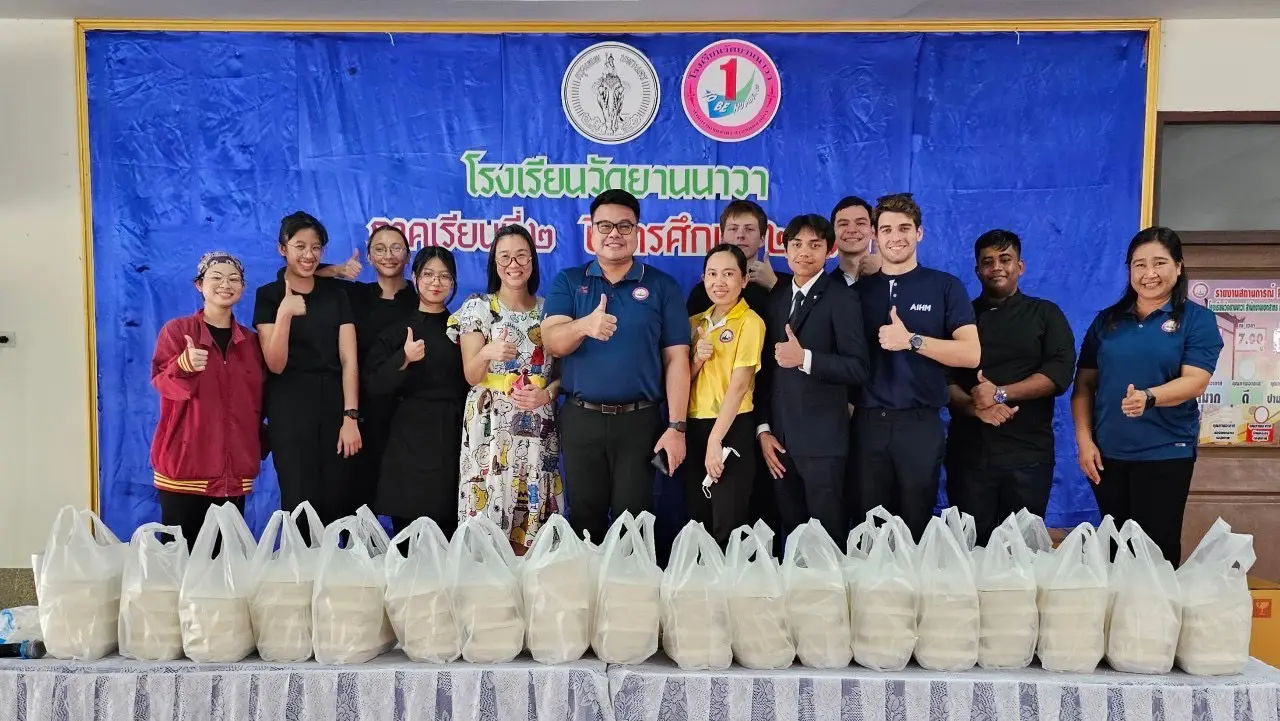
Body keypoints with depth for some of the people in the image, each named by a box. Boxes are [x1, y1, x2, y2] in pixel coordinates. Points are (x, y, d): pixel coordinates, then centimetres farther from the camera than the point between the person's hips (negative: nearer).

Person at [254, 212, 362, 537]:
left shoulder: (336, 295, 10)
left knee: (340, 501, 0)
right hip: (290, 408, -2)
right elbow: (275, 365, -7)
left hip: (334, 404, 2)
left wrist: (350, 416, -9)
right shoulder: (268, 296, 3)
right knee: (301, 502, -2)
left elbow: (349, 360, 2)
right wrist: (284, 313, -21)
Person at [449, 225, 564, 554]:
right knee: (487, 513, -4)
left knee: (532, 510, 3)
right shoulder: (477, 308, 0)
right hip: (491, 426, -2)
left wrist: (547, 393, -10)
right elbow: (471, 376, -6)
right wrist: (488, 353, -27)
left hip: (537, 426, 2)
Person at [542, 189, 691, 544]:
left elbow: (676, 359, -1)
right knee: (584, 522, 11)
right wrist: (584, 325, -30)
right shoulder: (568, 282, 6)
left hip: (640, 421, -1)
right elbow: (551, 342, -8)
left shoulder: (662, 286, 2)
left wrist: (677, 427, -7)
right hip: (580, 419, 1)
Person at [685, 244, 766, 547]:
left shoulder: (750, 321, -6)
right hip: (694, 427, 6)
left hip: (732, 428, -6)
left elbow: (740, 384, -14)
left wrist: (715, 440, -19)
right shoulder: (695, 323, 12)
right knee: (696, 522, 12)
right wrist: (697, 359, -9)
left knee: (729, 527, -2)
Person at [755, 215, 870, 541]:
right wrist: (763, 427, 6)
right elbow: (768, 368, 13)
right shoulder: (776, 299, 14)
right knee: (791, 534, 11)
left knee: (827, 537, 1)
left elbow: (858, 368, -11)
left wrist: (805, 358, -23)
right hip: (780, 437, 5)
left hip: (821, 439, -5)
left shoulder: (841, 298, -4)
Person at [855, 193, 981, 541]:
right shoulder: (858, 289, 9)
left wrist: (912, 340, -15)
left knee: (917, 524, 7)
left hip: (919, 422, -2)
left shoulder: (946, 287, 2)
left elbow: (971, 354, -6)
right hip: (868, 422, 2)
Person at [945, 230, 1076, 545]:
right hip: (968, 450, 1)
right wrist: (974, 407, -17)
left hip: (1028, 450, -1)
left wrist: (1001, 394, -16)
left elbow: (1059, 372, -4)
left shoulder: (1045, 314, 9)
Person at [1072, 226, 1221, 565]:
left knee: (1159, 548, 4)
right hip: (1108, 453, 3)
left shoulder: (1197, 319, -1)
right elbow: (1084, 384, 7)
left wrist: (1148, 397, -31)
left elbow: (1195, 381, -13)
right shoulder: (1106, 320, 8)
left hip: (1166, 453, -3)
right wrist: (1084, 441, -2)